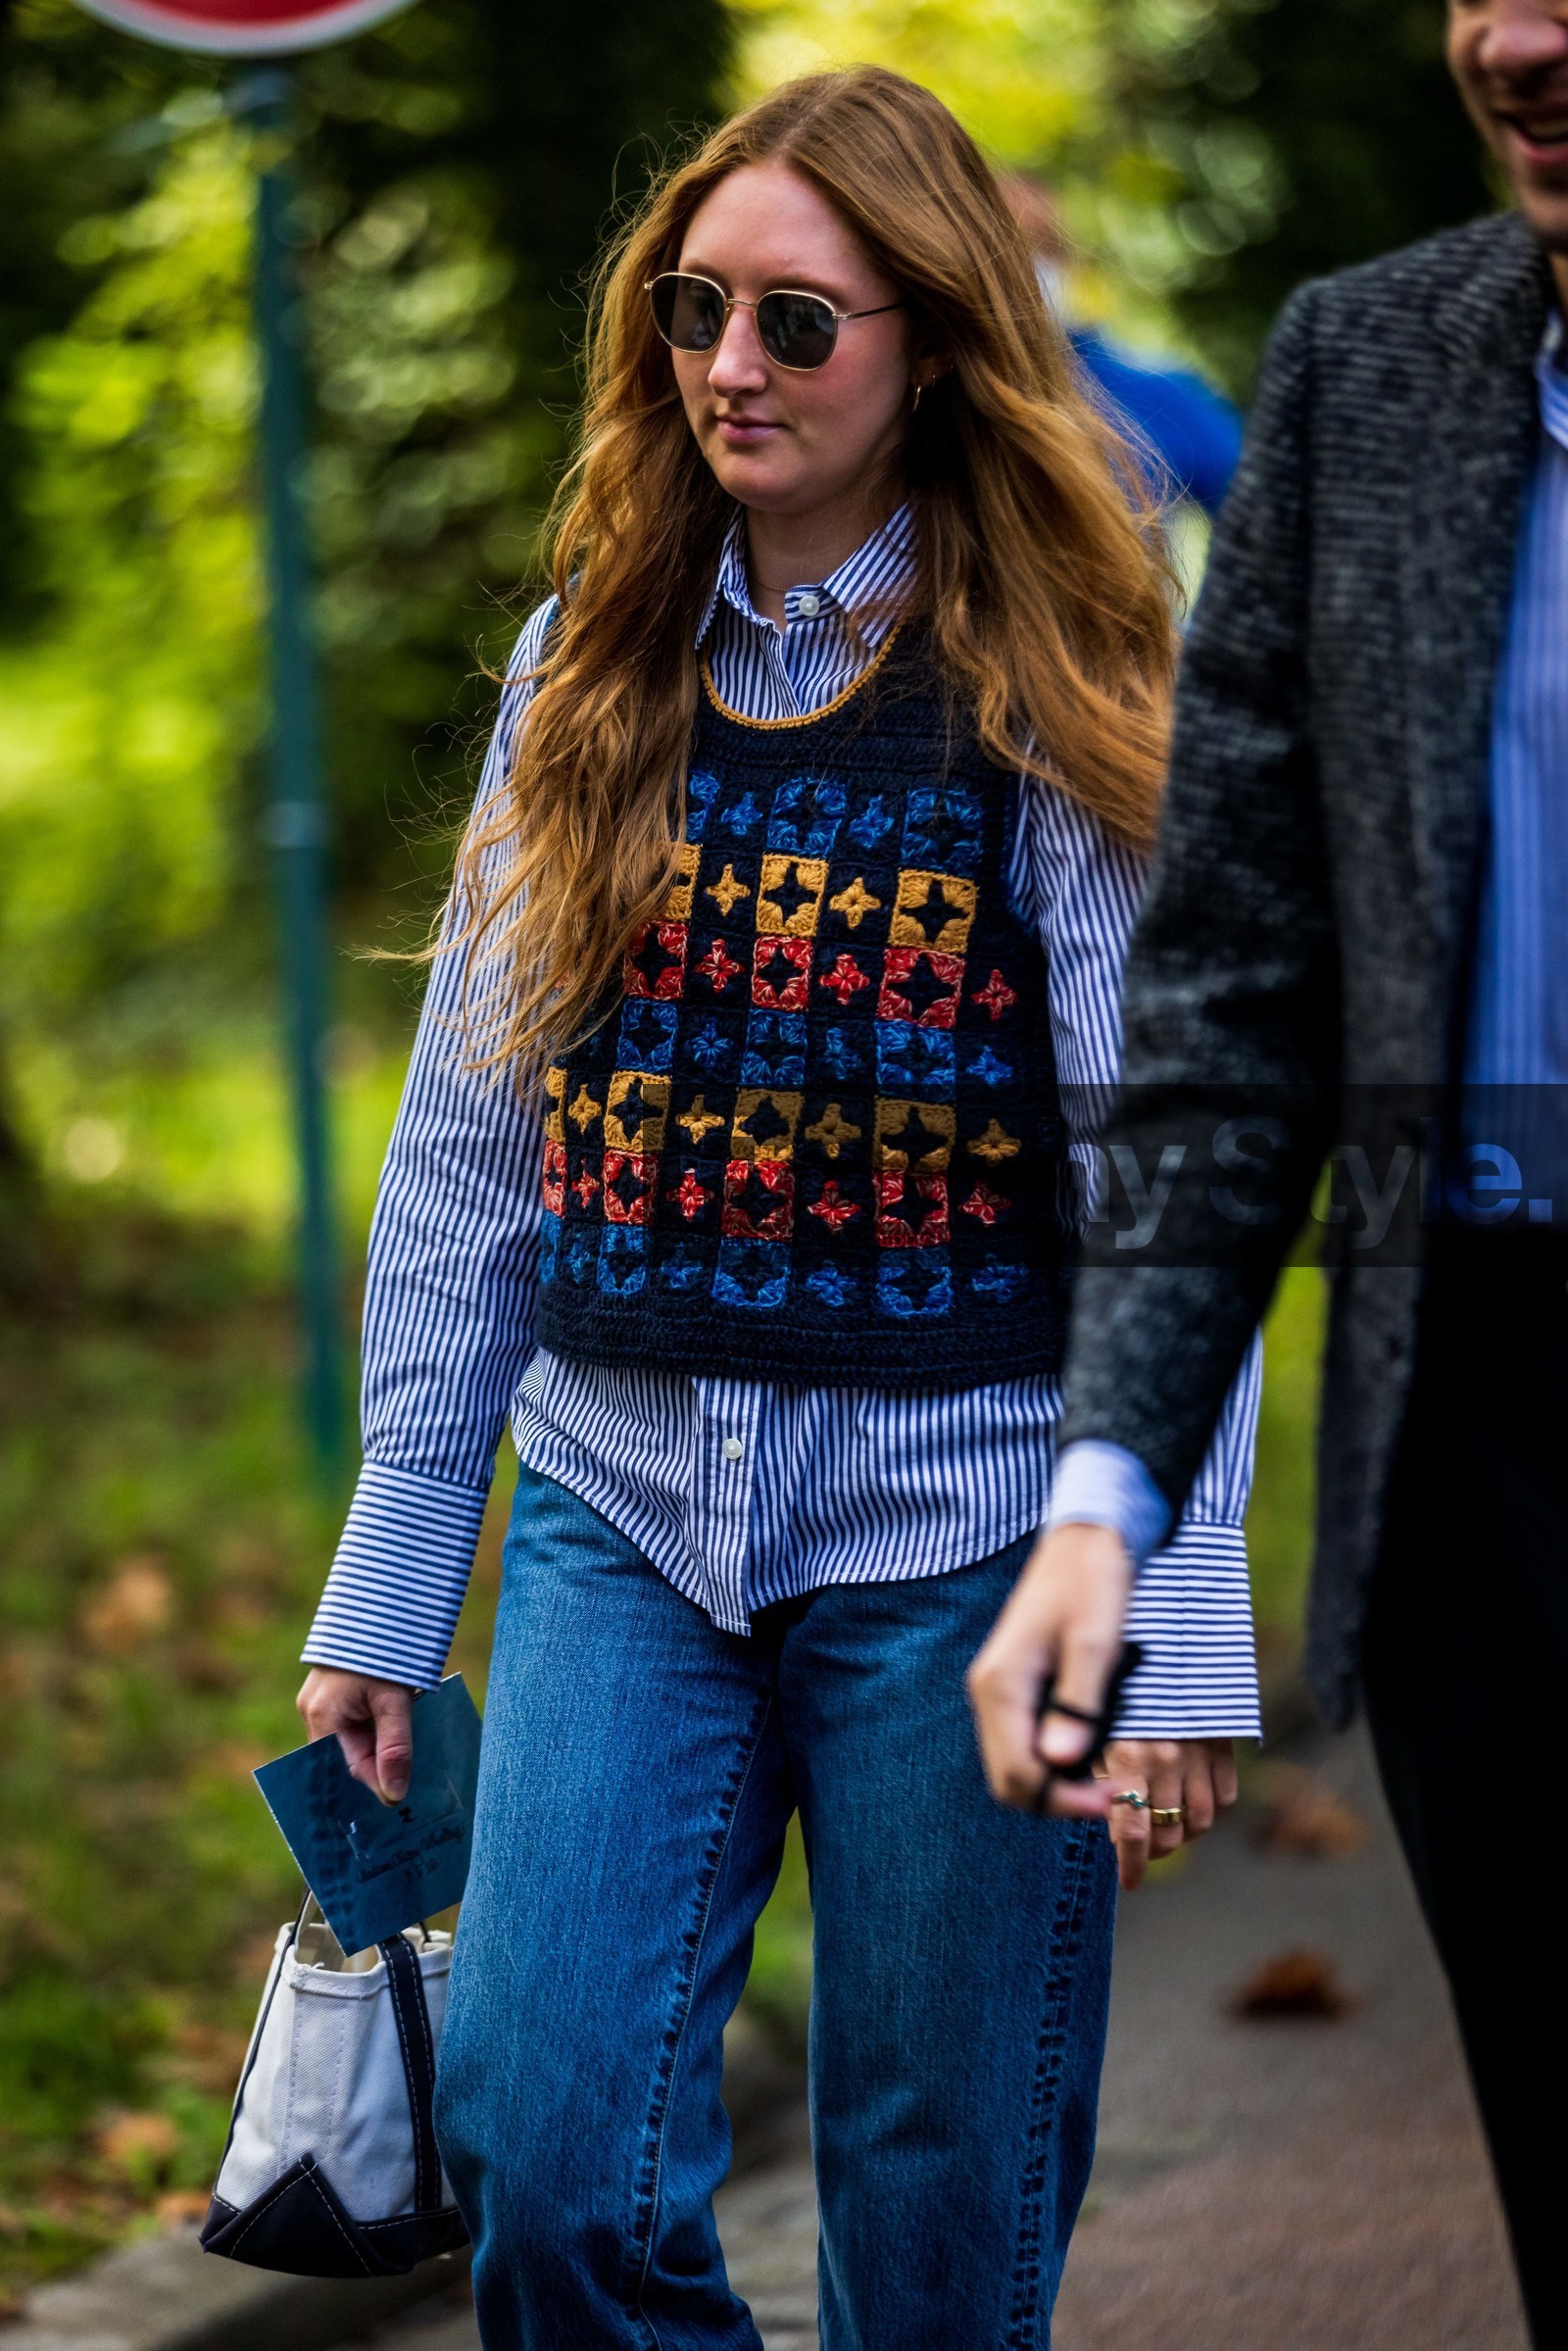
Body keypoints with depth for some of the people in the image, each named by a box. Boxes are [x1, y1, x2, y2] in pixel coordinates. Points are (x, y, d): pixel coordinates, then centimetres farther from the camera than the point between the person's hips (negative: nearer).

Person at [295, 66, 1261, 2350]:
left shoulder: (1051, 700, -3)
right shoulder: (594, 670, 9)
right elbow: (470, 1141, 11)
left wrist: (1171, 1626, -12)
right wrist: (386, 1582, 8)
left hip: (954, 1518, -3)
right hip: (620, 1504, 3)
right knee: (539, 2152, -9)